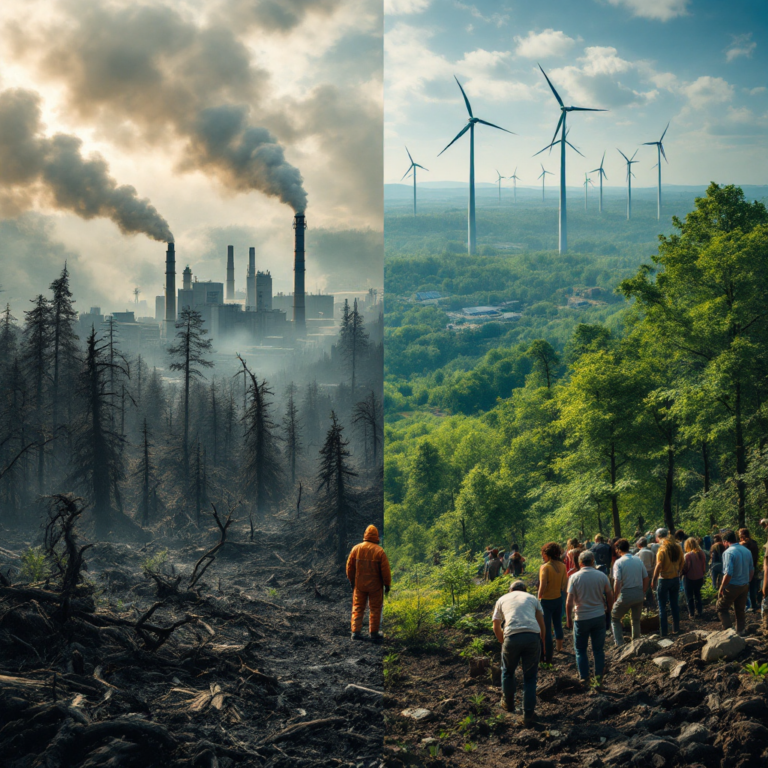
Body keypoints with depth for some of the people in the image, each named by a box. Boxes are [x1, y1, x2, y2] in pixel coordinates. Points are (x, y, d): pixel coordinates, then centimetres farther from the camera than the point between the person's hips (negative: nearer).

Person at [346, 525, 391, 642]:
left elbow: (349, 567, 4)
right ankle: (374, 634, 9)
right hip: (375, 585, -2)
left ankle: (355, 632, 5)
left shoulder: (356, 549, -3)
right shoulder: (380, 551, -11)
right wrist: (387, 584, 2)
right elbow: (385, 570, -9)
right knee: (375, 609, 8)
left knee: (358, 608, 11)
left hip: (359, 585, 2)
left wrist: (352, 581, 16)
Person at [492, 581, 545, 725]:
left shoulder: (502, 600, 25)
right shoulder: (532, 598, 25)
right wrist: (541, 641, 38)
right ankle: (528, 715, 12)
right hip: (533, 636, 0)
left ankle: (508, 703, 42)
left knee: (507, 671, 26)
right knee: (530, 677, 13)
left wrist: (503, 642, 43)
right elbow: (542, 624, 24)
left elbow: (496, 628, 28)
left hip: (512, 637, 0)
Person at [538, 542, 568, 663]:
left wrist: (539, 597, -10)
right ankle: (559, 648, 40)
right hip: (558, 599, 6)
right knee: (558, 624, 24)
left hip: (547, 600, -6)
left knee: (546, 629, 2)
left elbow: (543, 586, -23)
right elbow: (565, 584, 5)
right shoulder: (562, 566, -1)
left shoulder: (545, 567, -19)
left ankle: (548, 657, 5)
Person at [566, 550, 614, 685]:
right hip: (599, 617, 2)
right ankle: (599, 677, 12)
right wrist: (608, 610, 22)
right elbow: (610, 596, 6)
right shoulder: (602, 576, -3)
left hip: (581, 618, -2)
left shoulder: (575, 577, -9)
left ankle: (584, 677, 8)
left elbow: (569, 602, -10)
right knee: (598, 649, 12)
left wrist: (568, 619, 0)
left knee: (580, 649, 12)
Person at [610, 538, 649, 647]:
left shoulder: (619, 562, -10)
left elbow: (617, 582, -16)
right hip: (639, 593, 5)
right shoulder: (638, 560, 5)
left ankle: (619, 644, 1)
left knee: (615, 618, 12)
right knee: (636, 620, 21)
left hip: (626, 594, -5)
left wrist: (615, 598, -9)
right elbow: (646, 578, 7)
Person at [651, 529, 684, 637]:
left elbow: (658, 567, -19)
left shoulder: (662, 549, -17)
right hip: (675, 578, 6)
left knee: (662, 607, 2)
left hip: (664, 579, -6)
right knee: (674, 604, 17)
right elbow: (681, 564, 9)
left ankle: (664, 632, 3)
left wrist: (654, 581, -11)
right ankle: (676, 629, 22)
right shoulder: (677, 547, 1)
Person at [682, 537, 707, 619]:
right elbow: (704, 565, 4)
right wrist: (703, 573, 17)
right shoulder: (701, 554, -5)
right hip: (699, 578, 5)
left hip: (689, 578, -5)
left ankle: (691, 613, 14)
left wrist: (682, 573, 1)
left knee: (689, 597, 9)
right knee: (697, 595, 21)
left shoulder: (688, 555, -23)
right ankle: (699, 612, 25)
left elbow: (685, 568, -18)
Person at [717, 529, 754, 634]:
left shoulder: (728, 552, -18)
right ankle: (740, 631, 21)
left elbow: (728, 574, -23)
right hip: (745, 586, 6)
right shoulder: (747, 551, 4)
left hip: (732, 586, -6)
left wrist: (722, 588, -14)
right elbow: (752, 570, 11)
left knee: (721, 608, 7)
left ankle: (728, 629, -4)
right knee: (741, 610, 16)